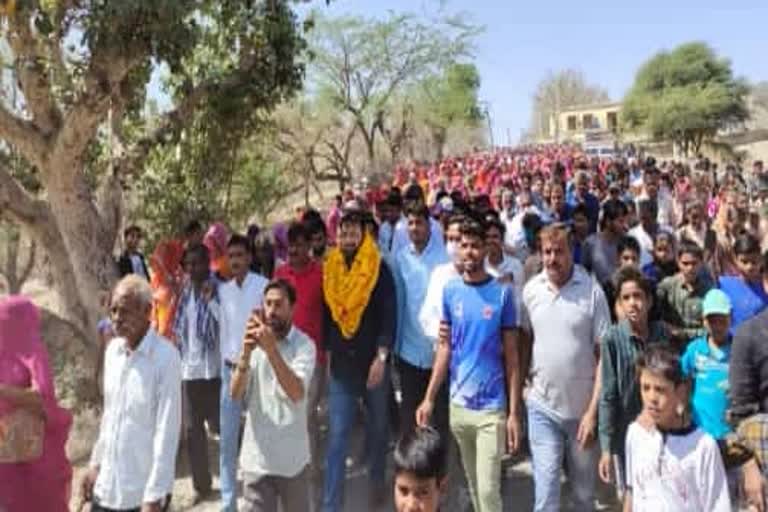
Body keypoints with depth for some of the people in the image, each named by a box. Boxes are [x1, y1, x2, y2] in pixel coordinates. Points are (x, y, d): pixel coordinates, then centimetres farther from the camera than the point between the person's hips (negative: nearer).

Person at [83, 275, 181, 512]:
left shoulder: (165, 356, -18)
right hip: (106, 484, 6)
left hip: (142, 491, -6)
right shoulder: (112, 349, 3)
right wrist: (95, 462, 15)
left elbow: (167, 431, -19)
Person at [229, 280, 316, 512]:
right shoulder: (255, 343, 1)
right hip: (257, 455, 2)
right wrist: (246, 352, -25)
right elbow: (235, 394, -9)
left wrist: (271, 349, -33)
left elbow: (297, 393, -25)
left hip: (292, 456, -1)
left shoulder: (304, 345, -9)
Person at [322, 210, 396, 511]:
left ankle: (377, 482, 36)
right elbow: (326, 314, 12)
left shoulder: (379, 268, -7)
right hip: (341, 364, 2)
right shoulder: (329, 269, 3)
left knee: (377, 427, 15)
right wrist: (326, 350, 11)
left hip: (372, 362, -2)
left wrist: (381, 357, -18)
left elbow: (388, 315, -11)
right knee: (337, 436, 0)